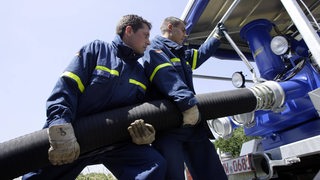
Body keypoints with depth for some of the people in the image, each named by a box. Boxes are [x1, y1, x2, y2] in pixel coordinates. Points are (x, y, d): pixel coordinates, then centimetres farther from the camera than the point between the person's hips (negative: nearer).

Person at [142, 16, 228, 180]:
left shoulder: (181, 54, 29)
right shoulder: (155, 49, 0)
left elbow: (201, 54, 49)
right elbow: (168, 78, -19)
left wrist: (217, 36, 57)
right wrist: (188, 102, -31)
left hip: (192, 123, 9)